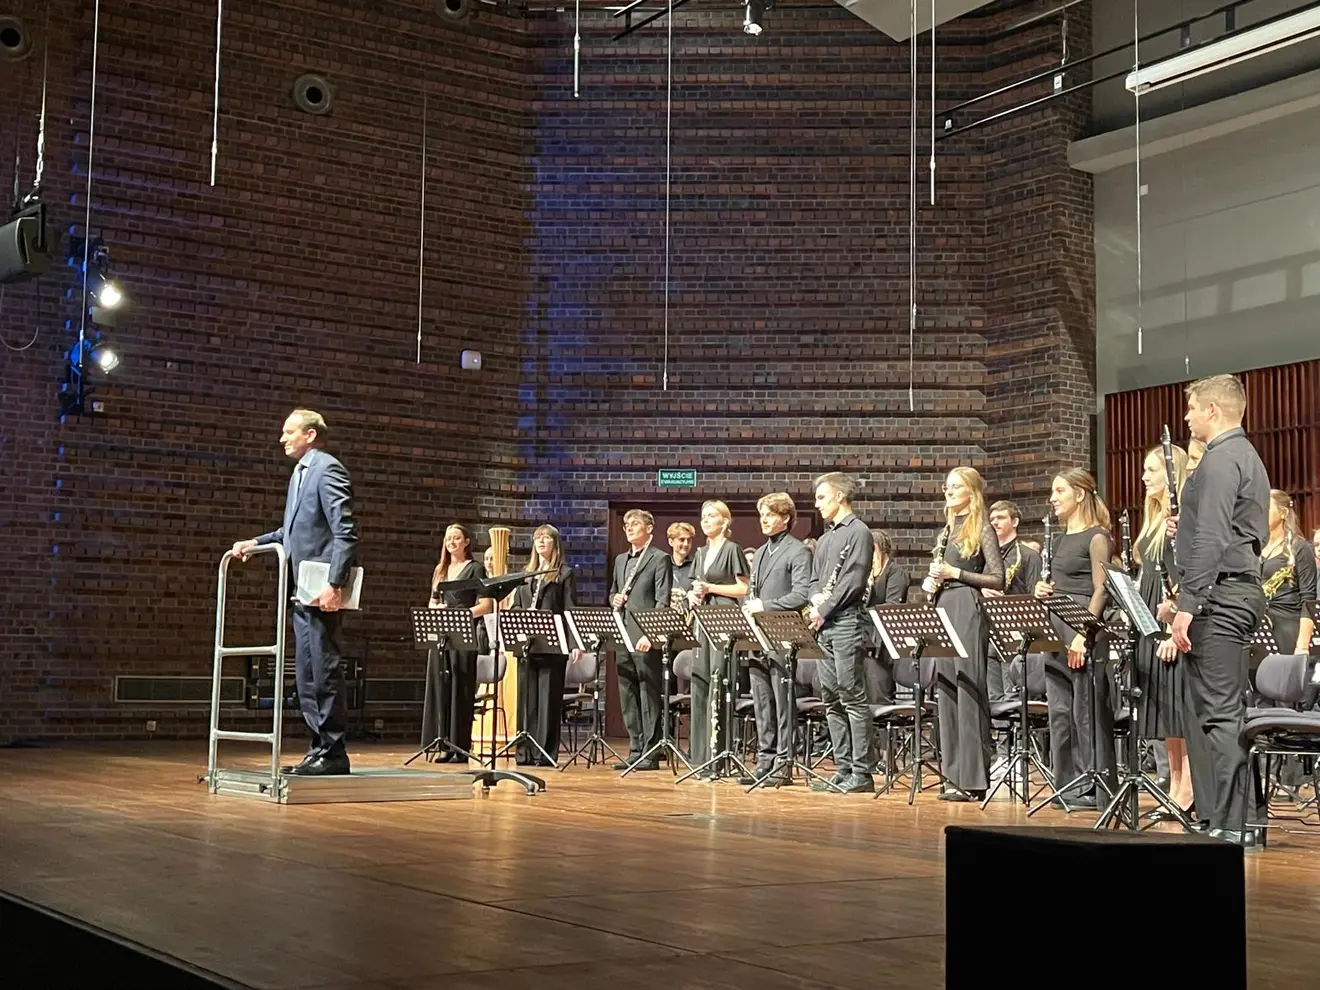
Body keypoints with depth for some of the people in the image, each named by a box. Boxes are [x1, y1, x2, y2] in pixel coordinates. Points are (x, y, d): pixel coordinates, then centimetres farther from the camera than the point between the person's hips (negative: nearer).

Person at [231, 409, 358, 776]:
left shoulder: (328, 469, -9)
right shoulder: (300, 474, 20)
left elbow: (345, 530, -16)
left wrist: (335, 584, -22)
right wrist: (255, 543, 15)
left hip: (323, 590, -10)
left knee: (325, 670, -6)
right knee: (306, 674, 11)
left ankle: (334, 753, -1)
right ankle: (320, 748, 17)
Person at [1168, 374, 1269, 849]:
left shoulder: (1220, 459, -13)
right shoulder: (1247, 456, 20)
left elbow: (1211, 540, -21)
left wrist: (1188, 605, -21)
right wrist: (1187, 530, 16)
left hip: (1220, 593, -11)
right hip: (1241, 587, 11)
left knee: (1220, 711, -9)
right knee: (1205, 708, 13)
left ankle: (1233, 824, -7)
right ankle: (1218, 815, 18)